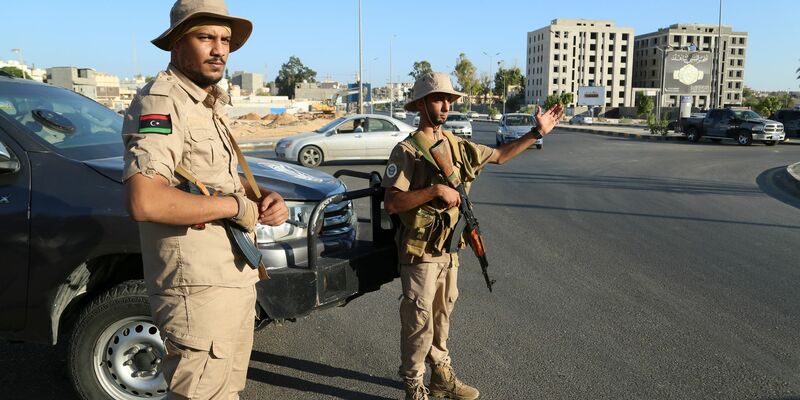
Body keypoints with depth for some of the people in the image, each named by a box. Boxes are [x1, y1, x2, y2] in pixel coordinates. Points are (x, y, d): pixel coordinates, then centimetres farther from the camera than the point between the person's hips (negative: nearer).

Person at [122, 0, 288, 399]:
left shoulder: (211, 105, 15)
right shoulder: (160, 102, -15)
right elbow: (144, 202, -30)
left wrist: (265, 199, 2)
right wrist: (238, 206, -20)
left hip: (236, 277, 10)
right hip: (198, 288, -9)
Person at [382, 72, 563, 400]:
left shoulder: (457, 146, 8)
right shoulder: (407, 150, -14)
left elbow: (499, 155, 19)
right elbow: (391, 203, -22)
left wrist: (537, 132, 16)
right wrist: (436, 190, -26)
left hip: (448, 249, 7)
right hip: (420, 253, -7)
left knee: (441, 317, 19)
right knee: (418, 323, 4)